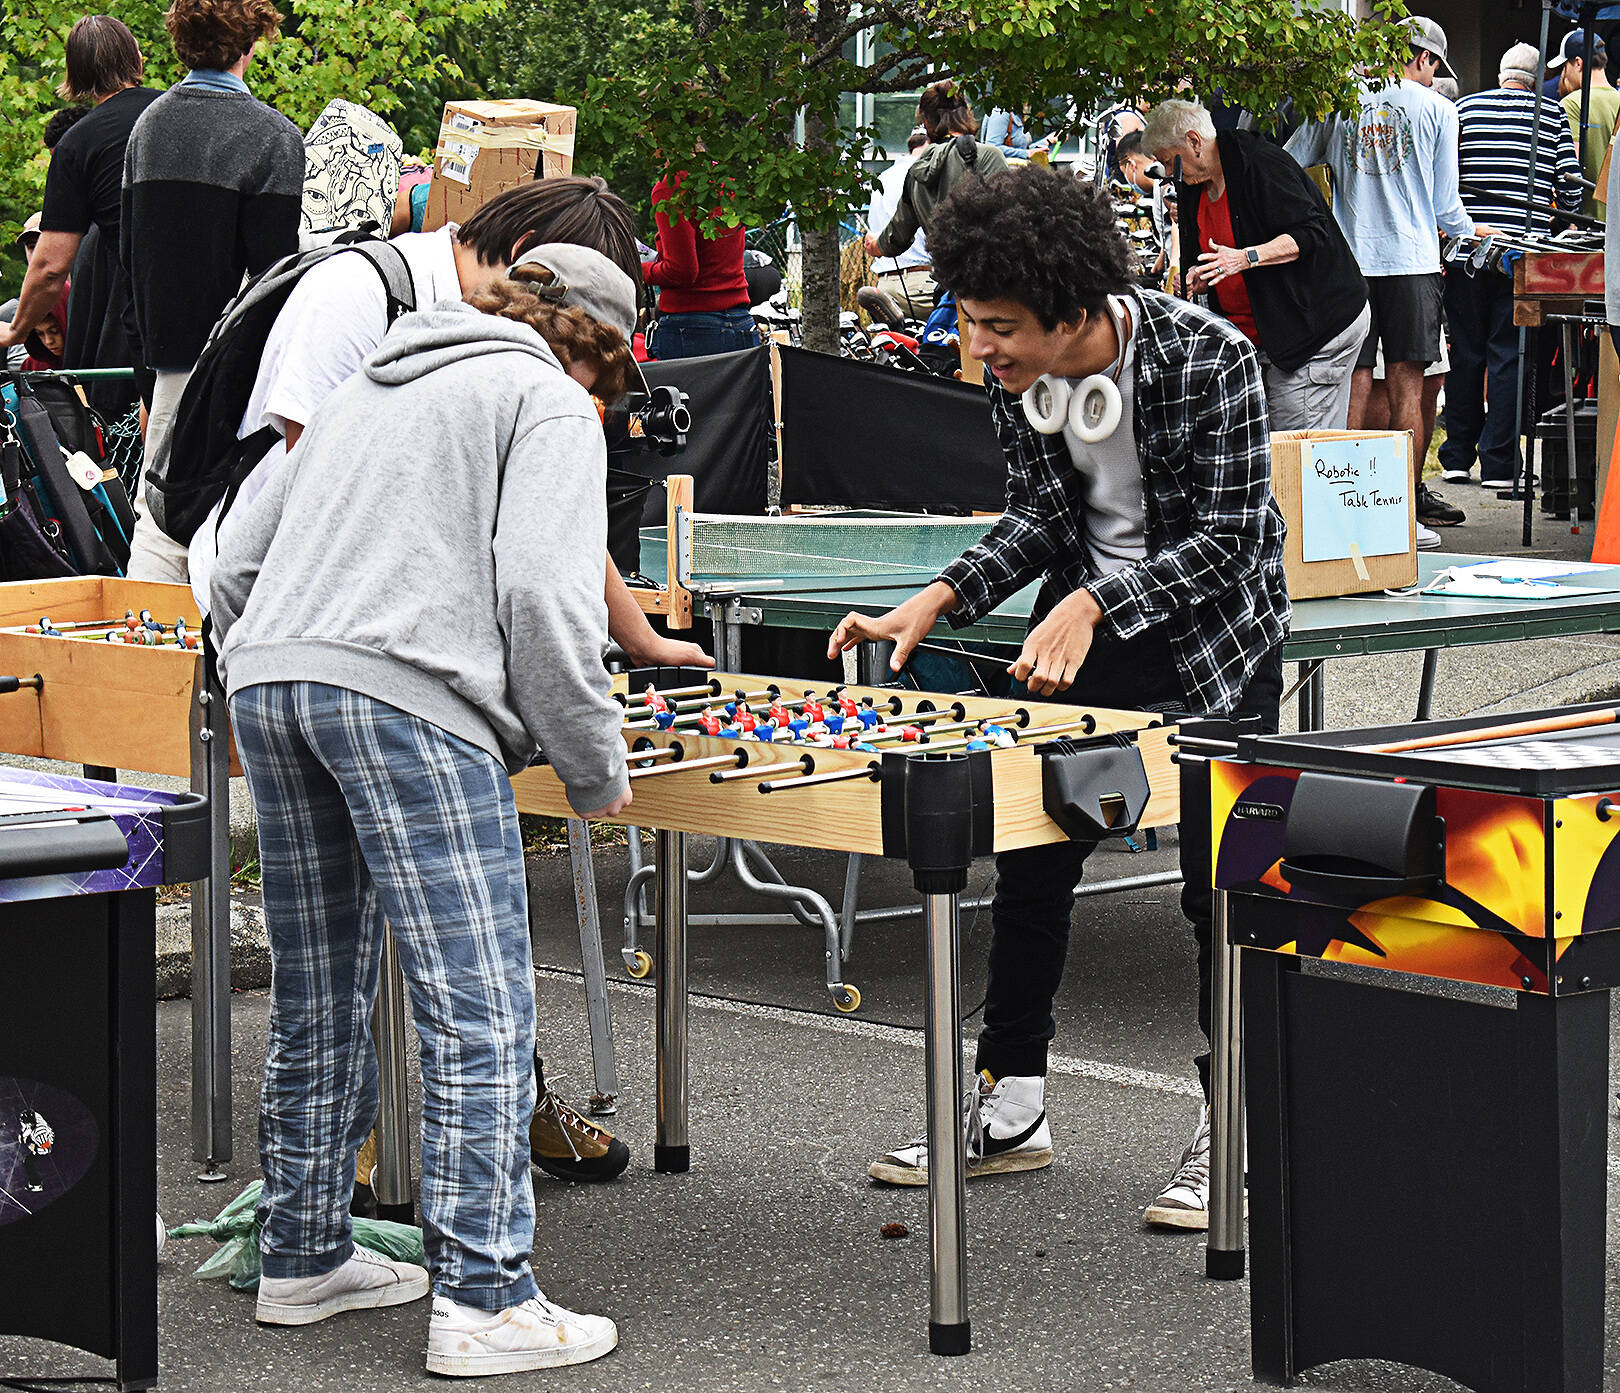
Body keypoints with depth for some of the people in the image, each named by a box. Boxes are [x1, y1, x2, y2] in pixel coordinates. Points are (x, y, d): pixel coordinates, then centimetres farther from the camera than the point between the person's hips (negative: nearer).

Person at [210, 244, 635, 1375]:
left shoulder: (368, 389, 29)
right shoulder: (551, 404, 7)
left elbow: (238, 566, 27)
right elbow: (543, 593, -8)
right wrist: (596, 767, -1)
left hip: (266, 680, 8)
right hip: (407, 691, -8)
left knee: (318, 1001, 18)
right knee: (479, 1013, -7)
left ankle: (304, 1257, 26)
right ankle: (484, 1302, -10)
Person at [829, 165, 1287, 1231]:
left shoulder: (1209, 358, -27)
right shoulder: (1015, 377, -10)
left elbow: (1228, 533, -24)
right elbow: (1040, 515, 2)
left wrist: (1094, 607, -33)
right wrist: (936, 604, -10)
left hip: (1214, 631, -5)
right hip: (1084, 623, 6)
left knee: (1221, 878, -4)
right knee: (1029, 853, 7)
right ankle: (1011, 1110, 19)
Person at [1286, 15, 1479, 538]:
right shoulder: (1437, 109, 1)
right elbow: (1444, 204, 5)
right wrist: (1469, 231, 24)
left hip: (1347, 260, 2)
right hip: (1412, 260, -2)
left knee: (1352, 385, 4)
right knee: (1405, 387, 1)